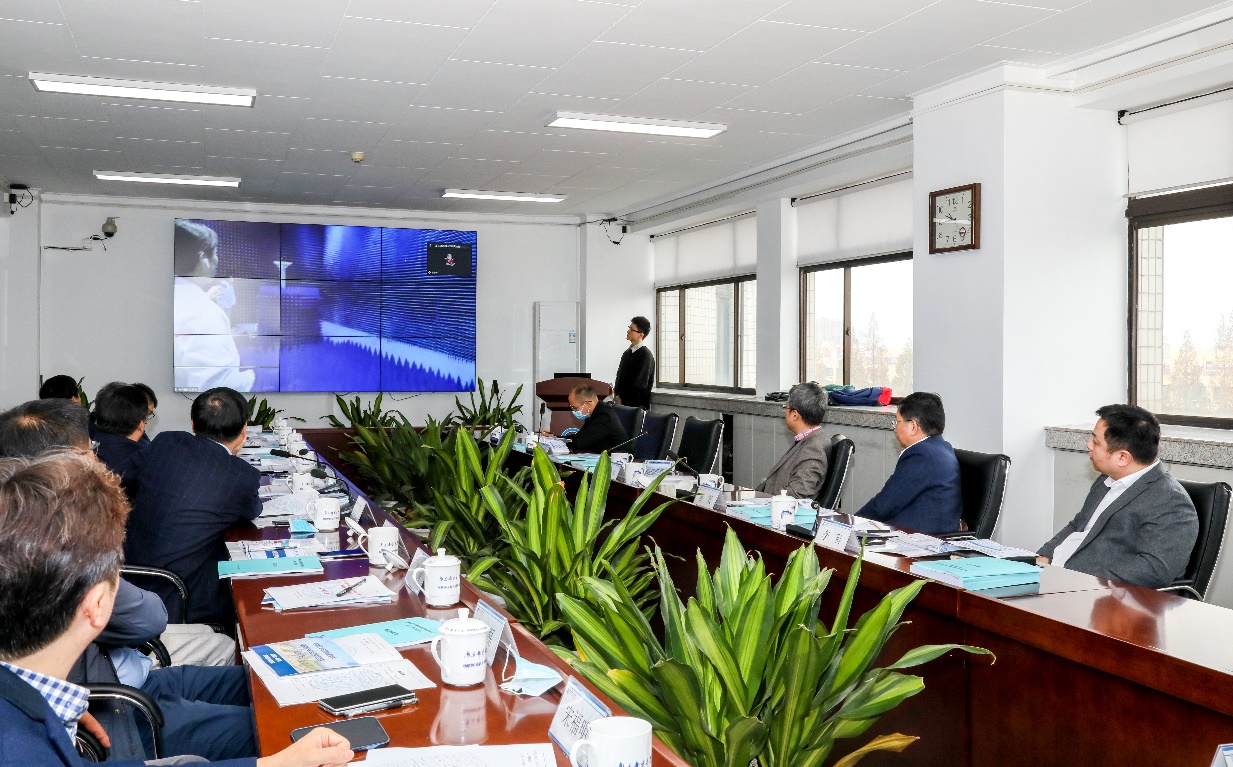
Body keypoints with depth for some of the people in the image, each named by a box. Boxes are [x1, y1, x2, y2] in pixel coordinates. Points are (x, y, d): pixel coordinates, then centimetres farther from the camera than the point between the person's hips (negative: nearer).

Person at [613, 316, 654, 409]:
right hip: (621, 401, 7)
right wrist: (616, 395, 4)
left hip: (636, 405, -7)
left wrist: (621, 398, -12)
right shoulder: (627, 352, 13)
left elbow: (639, 383, -17)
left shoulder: (645, 355, -12)